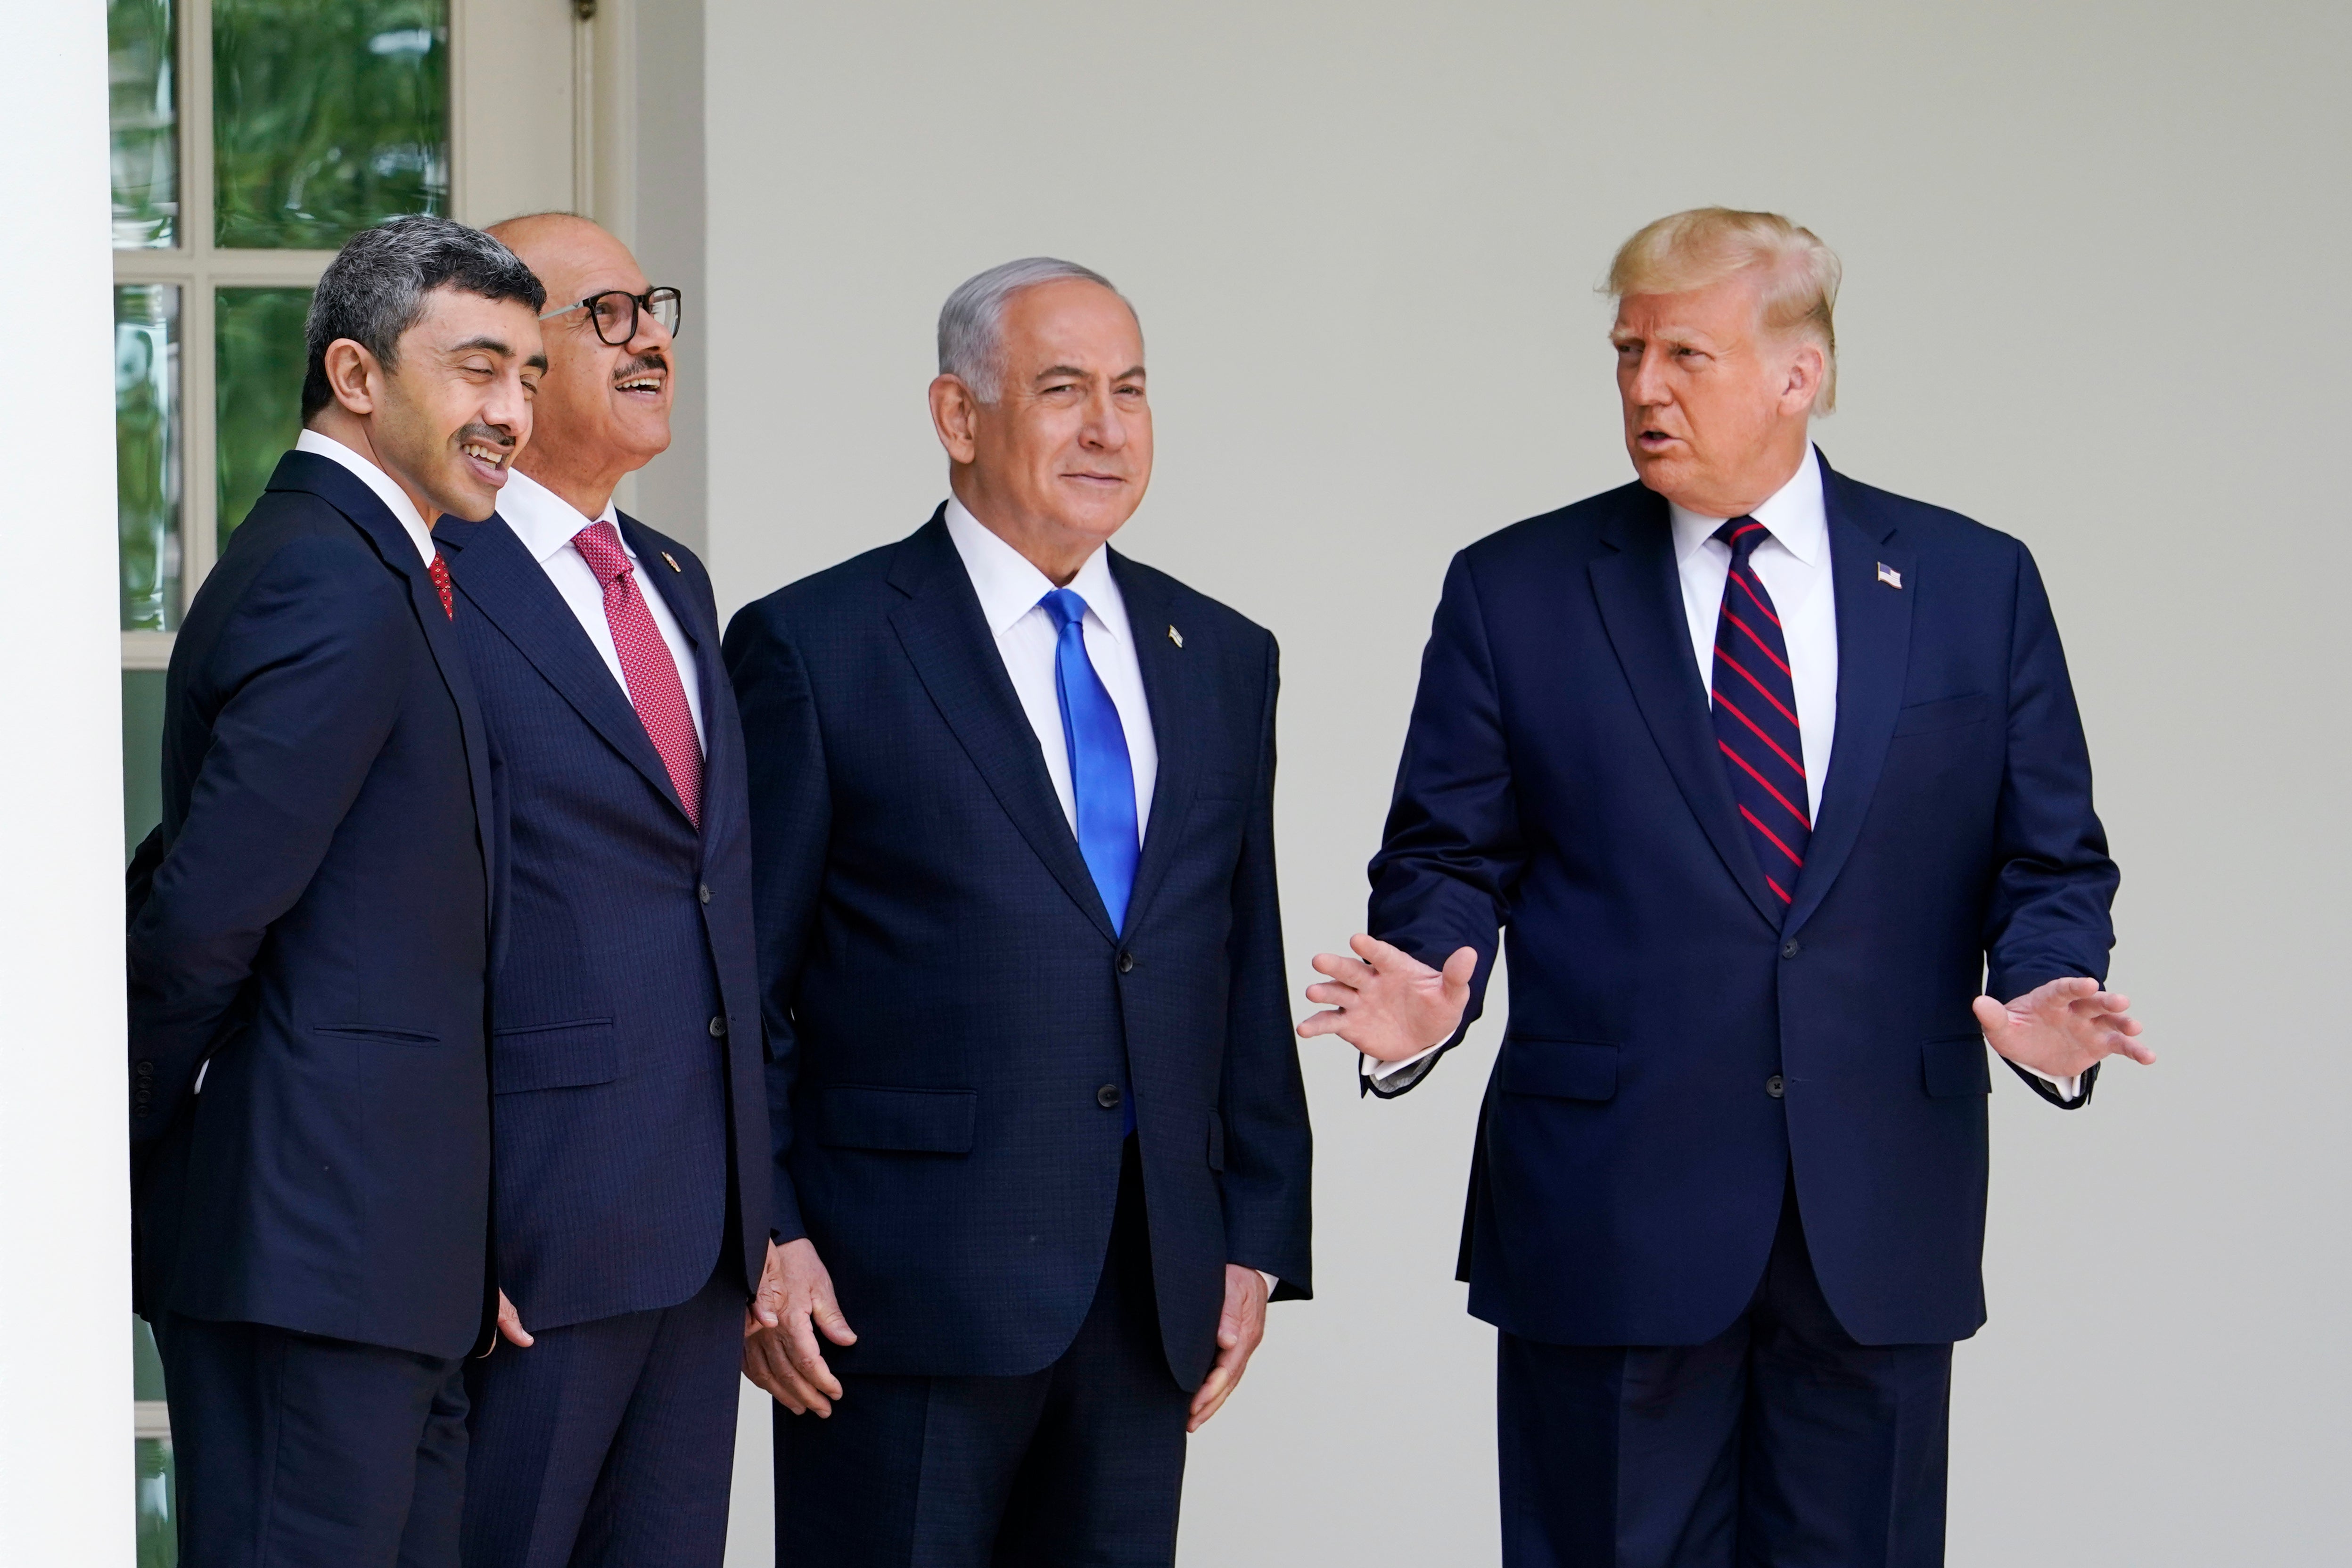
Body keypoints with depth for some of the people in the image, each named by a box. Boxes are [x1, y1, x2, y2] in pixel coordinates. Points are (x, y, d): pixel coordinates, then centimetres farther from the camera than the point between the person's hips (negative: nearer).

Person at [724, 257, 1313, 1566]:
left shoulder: (1221, 662, 14)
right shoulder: (816, 649, -2)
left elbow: (1248, 978, 15)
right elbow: (744, 987, -3)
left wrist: (1258, 1238, 10)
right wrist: (760, 1241, -9)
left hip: (1155, 1290, 5)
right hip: (905, 1287, -5)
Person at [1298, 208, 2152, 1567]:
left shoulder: (1975, 587, 7)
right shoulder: (1517, 592, 5)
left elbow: (2053, 864, 8)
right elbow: (1449, 858, 5)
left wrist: (2047, 997, -12)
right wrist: (1431, 989, -15)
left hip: (1883, 1239, 1)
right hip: (1609, 1223, -1)